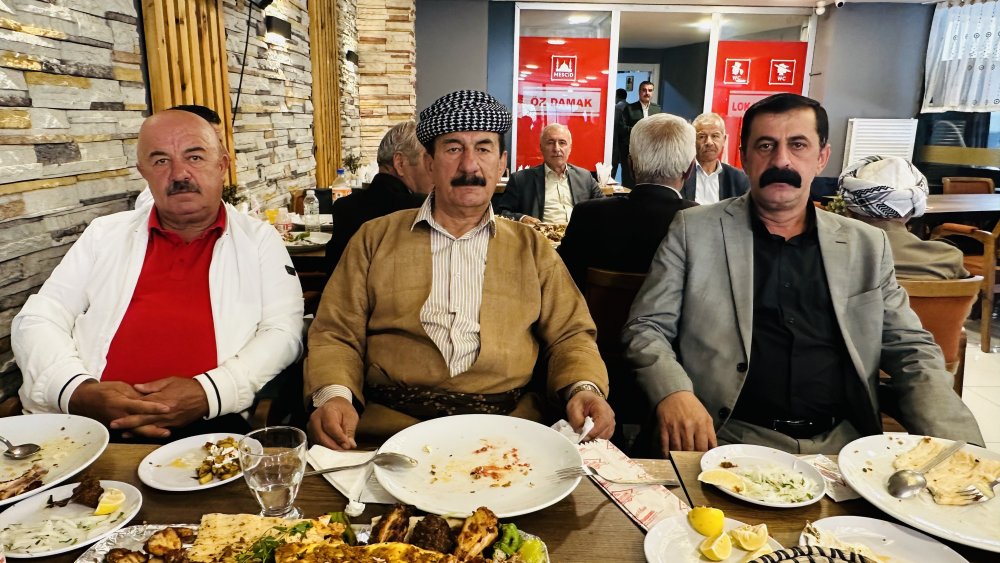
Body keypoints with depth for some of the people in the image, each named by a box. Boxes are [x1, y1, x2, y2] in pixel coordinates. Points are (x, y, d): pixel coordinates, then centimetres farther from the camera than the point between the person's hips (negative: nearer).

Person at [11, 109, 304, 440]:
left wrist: (209, 393, -15)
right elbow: (38, 320, 14)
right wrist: (77, 391, -8)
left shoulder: (259, 240, 10)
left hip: (212, 426, -2)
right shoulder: (105, 234, 17)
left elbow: (283, 332, 2)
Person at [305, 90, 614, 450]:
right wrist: (333, 394, -11)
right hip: (388, 427, -1)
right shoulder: (375, 238, 13)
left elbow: (569, 335, 14)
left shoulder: (532, 248, 16)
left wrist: (584, 388, -8)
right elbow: (336, 334, 9)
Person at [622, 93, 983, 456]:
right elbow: (646, 328, 0)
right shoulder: (694, 231, 2)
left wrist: (958, 448, -5)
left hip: (843, 444, 4)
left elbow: (912, 352, 12)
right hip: (731, 441, -3)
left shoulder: (867, 245, 10)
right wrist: (672, 393, -20)